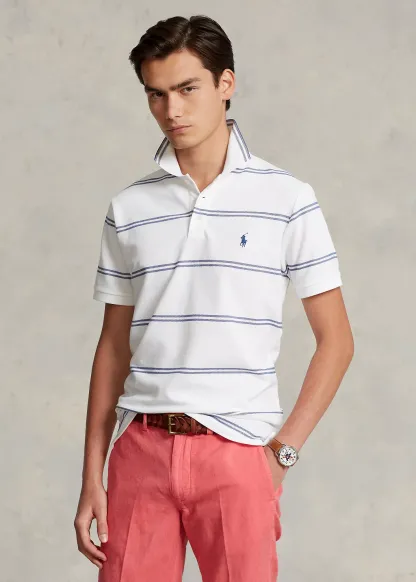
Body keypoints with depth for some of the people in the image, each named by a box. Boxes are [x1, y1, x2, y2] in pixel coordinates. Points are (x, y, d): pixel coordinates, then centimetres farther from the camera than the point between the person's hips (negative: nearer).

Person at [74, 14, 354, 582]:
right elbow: (114, 347, 12)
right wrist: (91, 478, 8)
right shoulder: (129, 209, 9)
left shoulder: (287, 199, 0)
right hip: (140, 451, 2)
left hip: (236, 451, -2)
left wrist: (282, 450, -5)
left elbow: (335, 339, 2)